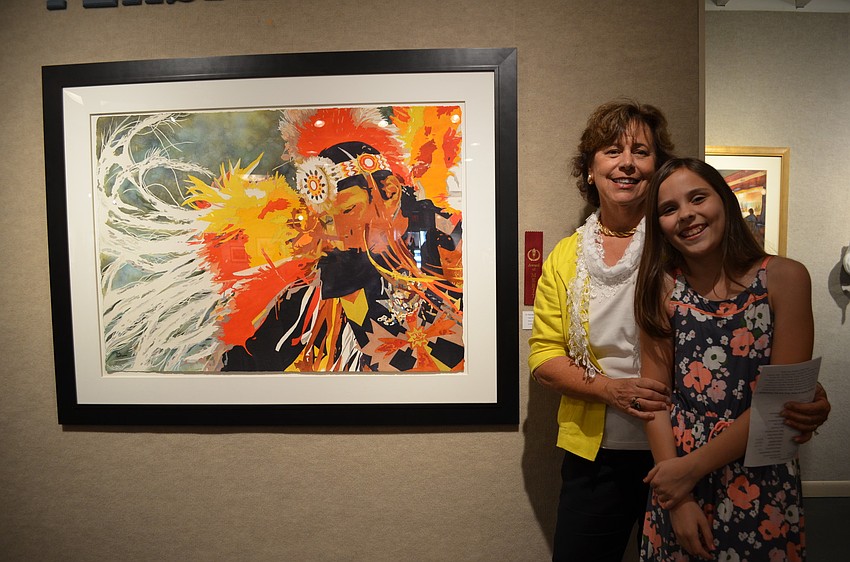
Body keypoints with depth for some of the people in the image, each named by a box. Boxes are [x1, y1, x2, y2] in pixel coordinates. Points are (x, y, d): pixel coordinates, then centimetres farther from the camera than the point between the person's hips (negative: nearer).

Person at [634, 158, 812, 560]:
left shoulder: (784, 278, -9)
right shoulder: (663, 286, -3)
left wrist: (692, 467, -13)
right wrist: (679, 500, -11)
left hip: (762, 485, -1)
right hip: (675, 482, 2)